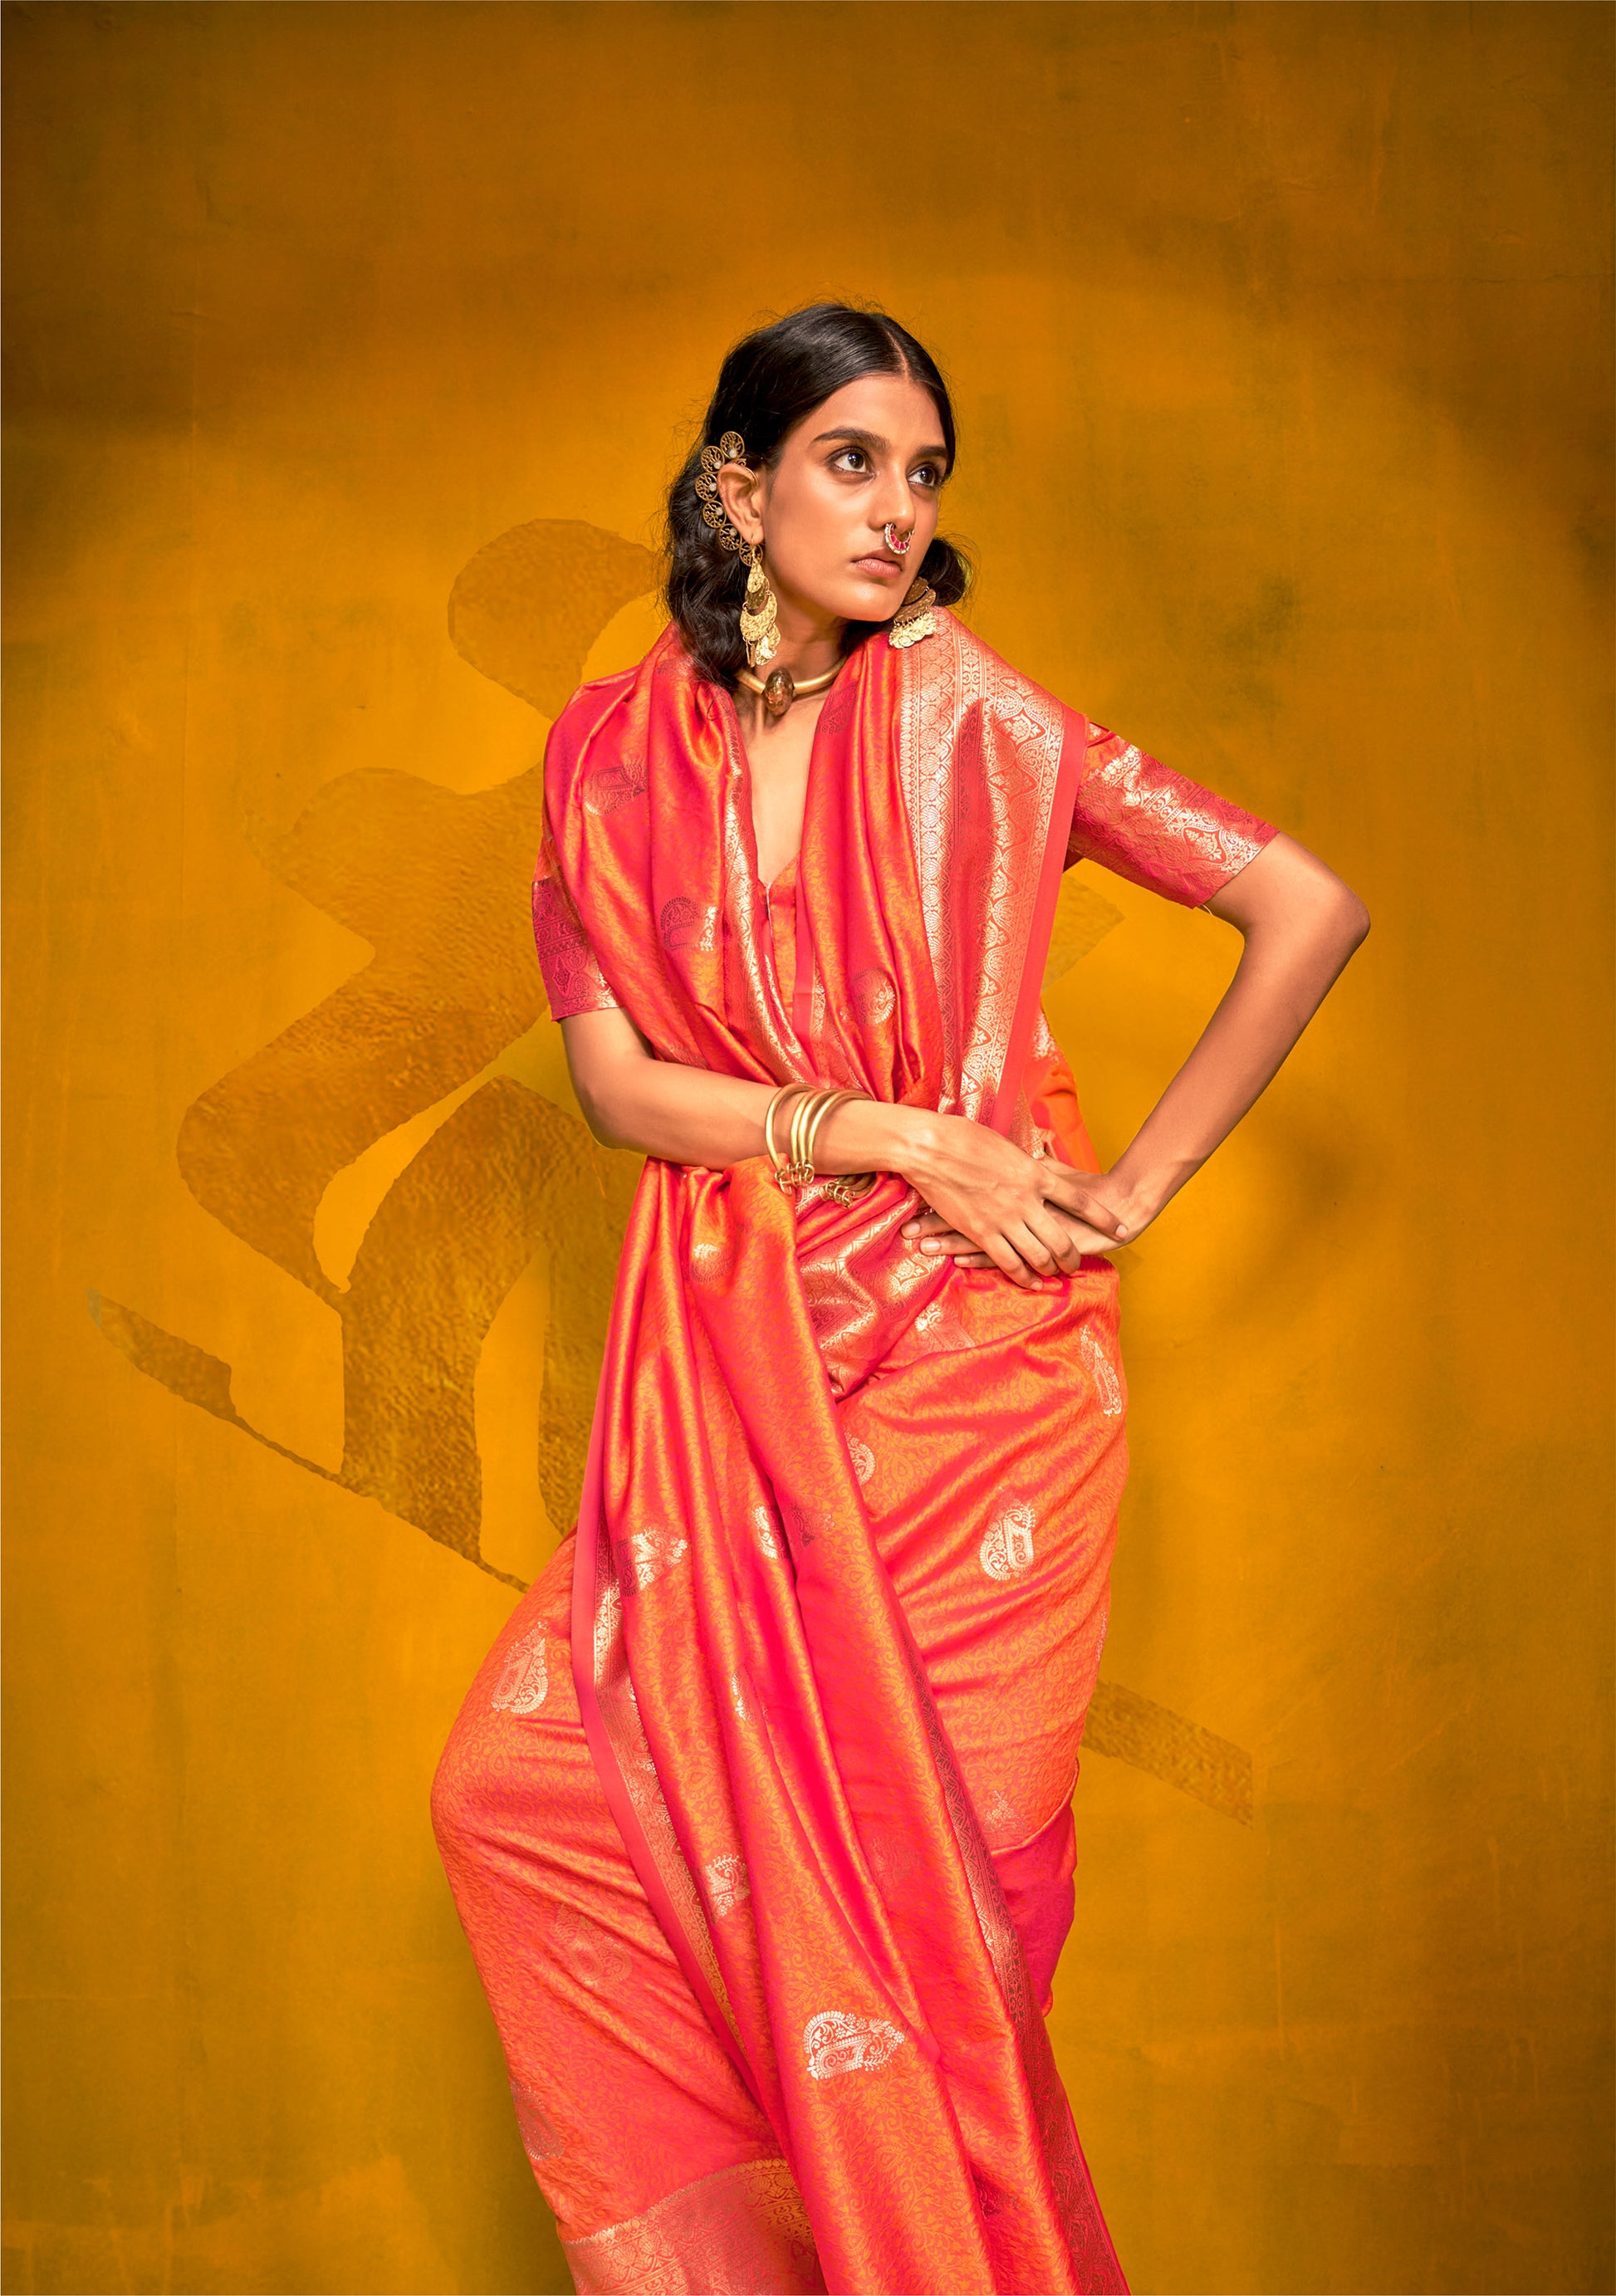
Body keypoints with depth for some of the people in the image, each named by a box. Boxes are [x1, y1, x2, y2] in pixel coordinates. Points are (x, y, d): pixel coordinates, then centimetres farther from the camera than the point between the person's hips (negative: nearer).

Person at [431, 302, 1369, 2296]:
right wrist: (891, 1132, -13)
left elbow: (1308, 910, -4)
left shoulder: (962, 711, -4)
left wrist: (1136, 1185, -6)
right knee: (527, 1781, -1)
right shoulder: (614, 751, 3)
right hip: (738, 1365, 3)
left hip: (971, 1365, -3)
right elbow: (617, 1082, -2)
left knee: (923, 1867, 2)